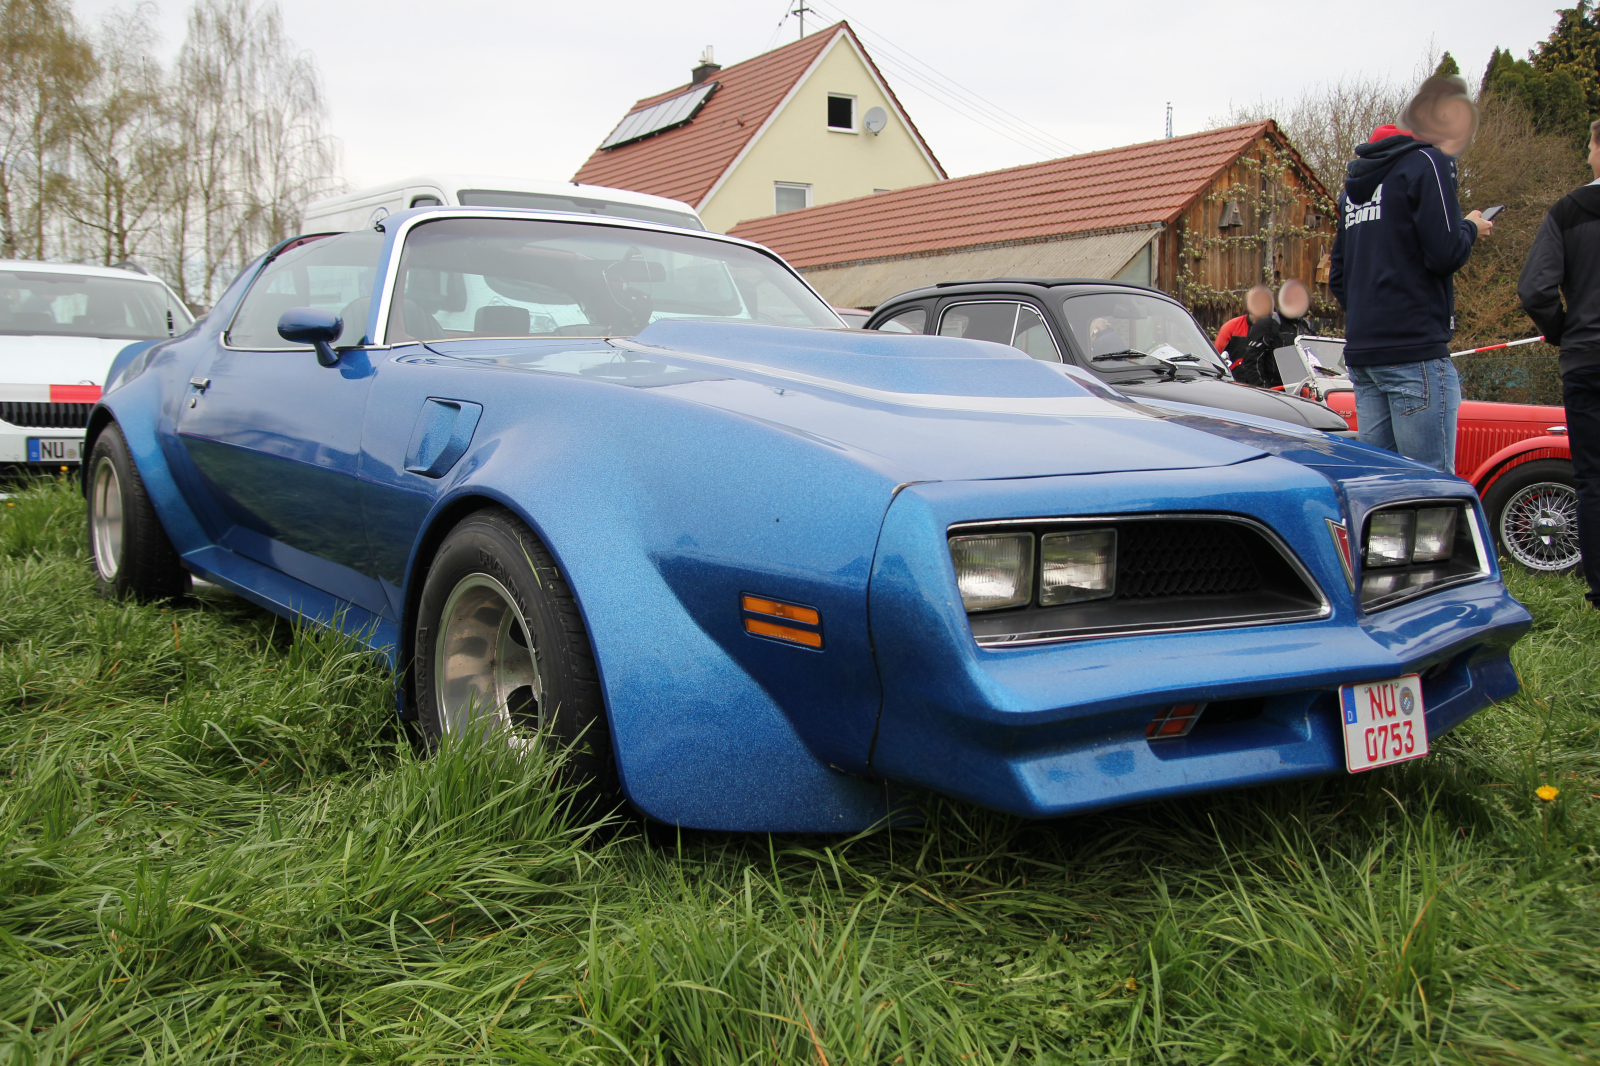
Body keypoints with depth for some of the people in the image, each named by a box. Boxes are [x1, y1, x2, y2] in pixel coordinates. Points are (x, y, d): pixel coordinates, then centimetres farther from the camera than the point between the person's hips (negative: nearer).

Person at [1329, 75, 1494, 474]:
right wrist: (1471, 228, 5)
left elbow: (1338, 275, 22)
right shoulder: (1427, 164, -5)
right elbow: (1444, 253, -14)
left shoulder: (1355, 178, 20)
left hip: (1360, 352, 8)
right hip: (1415, 350, -8)